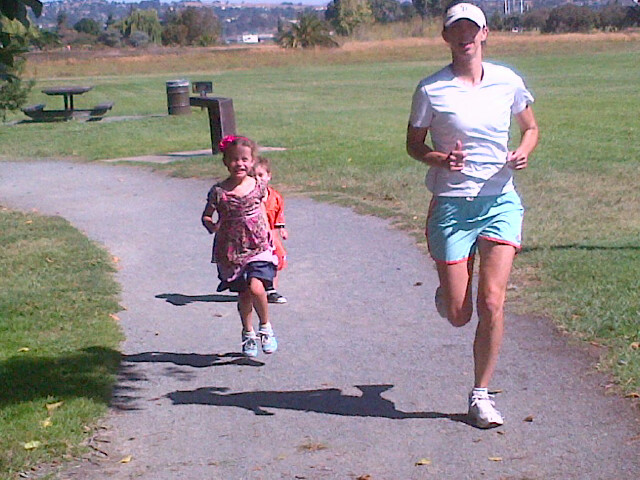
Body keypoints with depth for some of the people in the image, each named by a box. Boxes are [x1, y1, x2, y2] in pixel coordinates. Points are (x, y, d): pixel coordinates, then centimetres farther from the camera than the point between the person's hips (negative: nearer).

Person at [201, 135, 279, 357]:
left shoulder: (258, 186, -1)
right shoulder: (218, 191, -8)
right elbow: (206, 216, 3)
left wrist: (268, 238, 14)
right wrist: (213, 226, -19)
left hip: (258, 247, 0)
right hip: (231, 251, 0)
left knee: (256, 288, -18)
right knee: (243, 294, 7)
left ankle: (266, 327, 7)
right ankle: (248, 333, 30)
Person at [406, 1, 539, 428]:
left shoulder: (508, 82, 3)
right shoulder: (431, 90, -4)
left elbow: (530, 127, 18)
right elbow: (414, 144, 5)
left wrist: (523, 152, -4)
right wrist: (440, 160, -16)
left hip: (501, 202, 1)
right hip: (451, 205, -1)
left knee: (492, 302, -10)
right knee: (458, 315, 0)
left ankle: (481, 394, 6)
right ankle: (447, 291, 39)